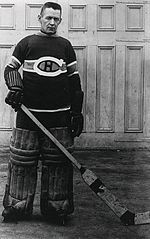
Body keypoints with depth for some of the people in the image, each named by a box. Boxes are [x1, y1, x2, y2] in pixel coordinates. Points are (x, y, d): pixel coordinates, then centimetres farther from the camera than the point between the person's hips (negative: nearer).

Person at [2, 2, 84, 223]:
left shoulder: (65, 45, 11)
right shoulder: (27, 43, 8)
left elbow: (74, 80, 11)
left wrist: (77, 112, 6)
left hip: (59, 115, 1)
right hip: (28, 113, -1)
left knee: (58, 162, 2)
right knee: (22, 162, 2)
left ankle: (57, 207, 13)